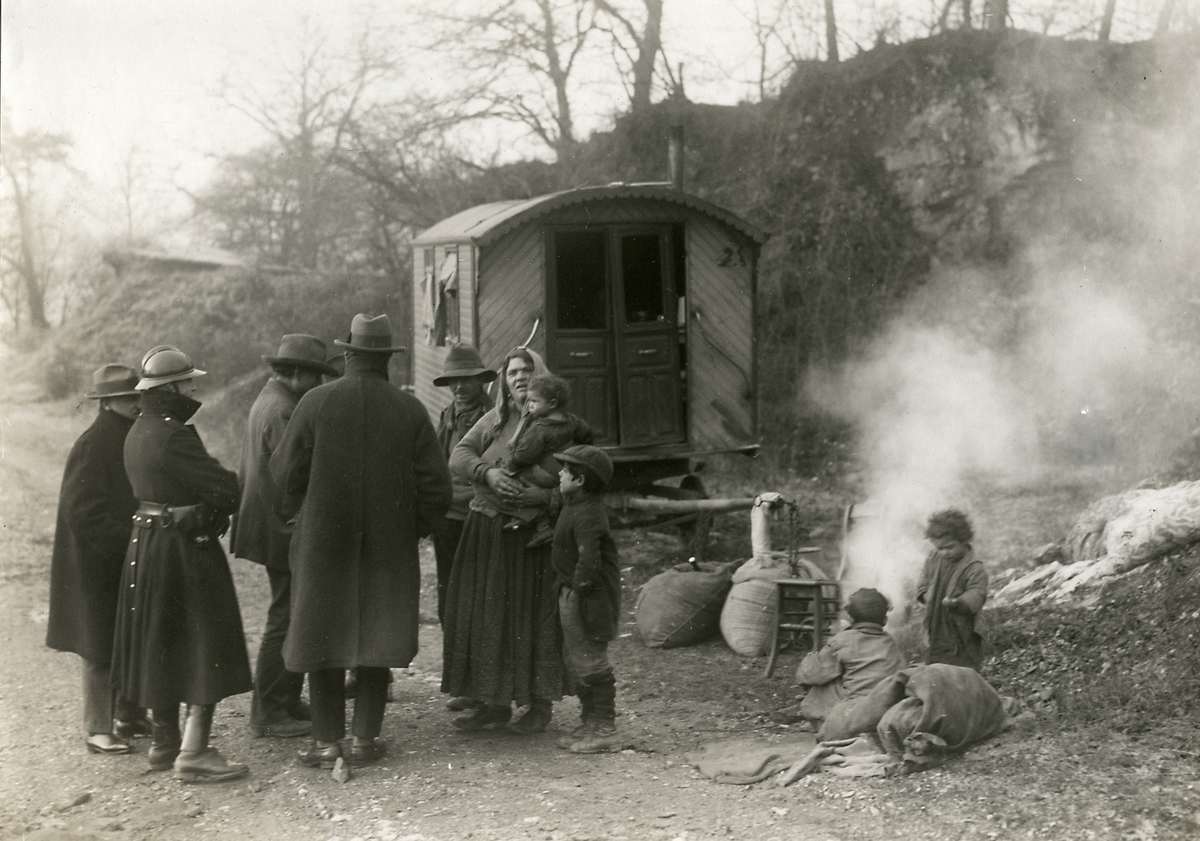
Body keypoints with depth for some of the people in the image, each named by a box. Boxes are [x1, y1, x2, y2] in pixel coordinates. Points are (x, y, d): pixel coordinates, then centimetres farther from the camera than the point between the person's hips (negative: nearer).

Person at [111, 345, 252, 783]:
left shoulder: (139, 431, 10)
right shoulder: (173, 436, -21)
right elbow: (224, 487, -24)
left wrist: (211, 504, 1)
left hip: (147, 544, 10)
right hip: (186, 547, -10)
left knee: (162, 645, 17)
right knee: (207, 649, -4)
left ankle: (165, 742, 27)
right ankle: (194, 753, -6)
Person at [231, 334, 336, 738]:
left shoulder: (268, 399, 14)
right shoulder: (282, 412, -19)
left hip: (276, 529, 11)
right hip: (286, 532, -11)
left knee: (292, 617, 17)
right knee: (286, 619, -4)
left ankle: (287, 701, 25)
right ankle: (268, 712, 3)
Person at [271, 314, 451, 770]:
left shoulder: (316, 403, -8)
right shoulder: (410, 410, -3)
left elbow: (285, 474, -3)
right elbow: (436, 487, -2)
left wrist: (293, 514, 15)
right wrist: (413, 527, 14)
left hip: (323, 542, -1)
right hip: (389, 544, 1)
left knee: (323, 636, 8)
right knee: (376, 639, 10)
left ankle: (327, 740, 10)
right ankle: (365, 737, 12)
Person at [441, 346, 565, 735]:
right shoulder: (493, 420, 9)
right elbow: (458, 456, -1)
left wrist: (541, 495, -23)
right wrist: (488, 473, -20)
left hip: (533, 537, -4)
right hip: (487, 532, 4)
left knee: (534, 616, 0)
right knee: (486, 615, 5)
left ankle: (539, 704, 11)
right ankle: (494, 702, 16)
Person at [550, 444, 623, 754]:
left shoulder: (587, 514, -22)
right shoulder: (574, 506, 10)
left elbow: (589, 558, -32)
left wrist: (580, 586, -22)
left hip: (588, 597, -10)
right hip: (570, 596, 10)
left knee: (590, 662, -3)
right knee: (575, 661, 18)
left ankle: (604, 730, 5)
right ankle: (590, 723, 28)